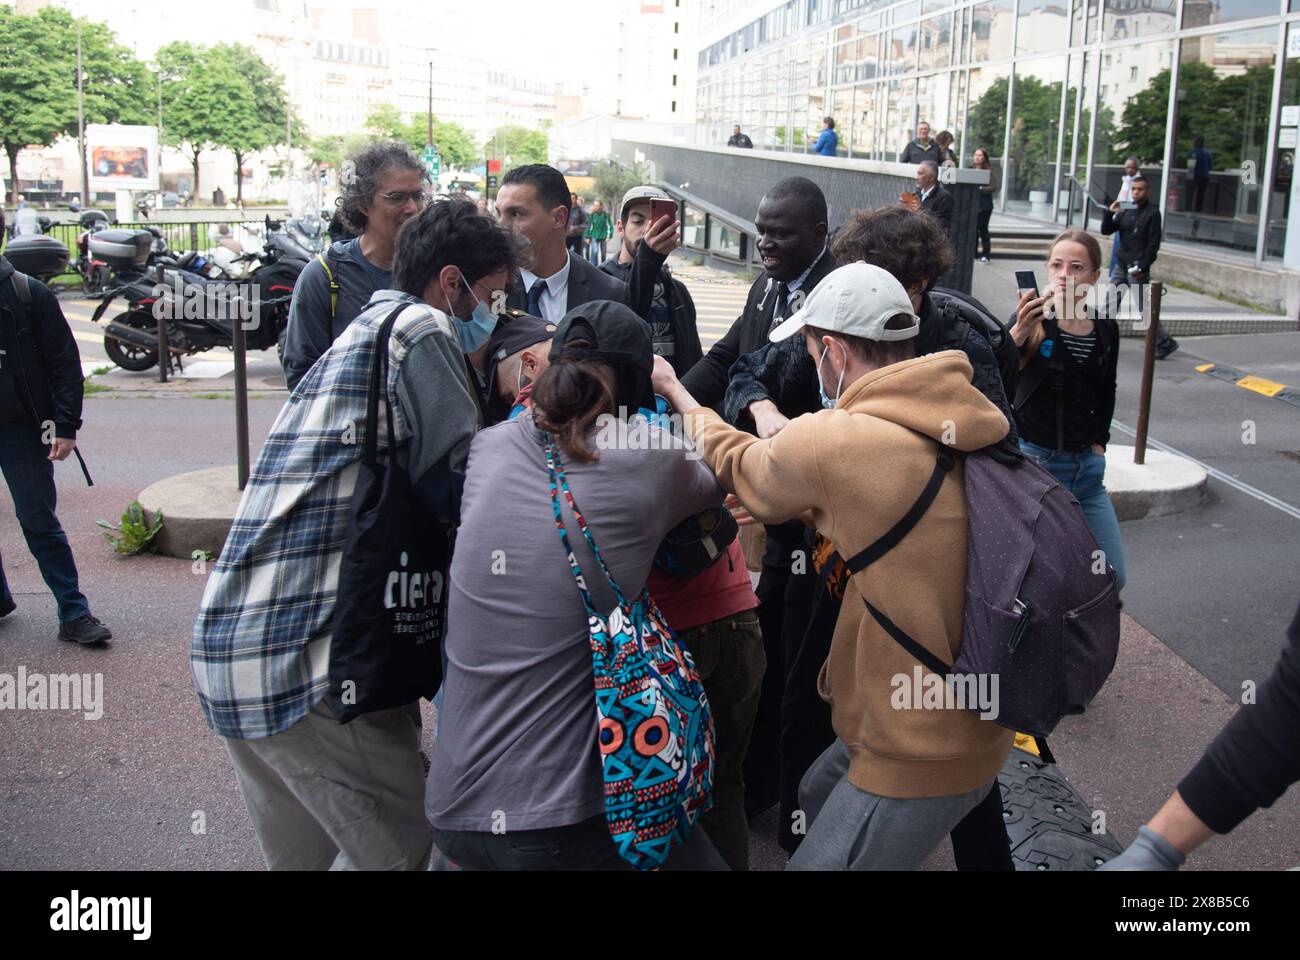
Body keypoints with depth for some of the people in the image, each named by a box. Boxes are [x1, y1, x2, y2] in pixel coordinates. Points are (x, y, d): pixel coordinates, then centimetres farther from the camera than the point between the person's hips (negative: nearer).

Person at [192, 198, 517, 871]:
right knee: (400, 846, -1)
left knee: (304, 854, 21)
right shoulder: (422, 326, -6)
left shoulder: (364, 329, 23)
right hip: (307, 657, -10)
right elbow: (463, 488, -10)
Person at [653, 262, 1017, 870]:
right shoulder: (971, 423, -1)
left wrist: (674, 391, 15)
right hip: (979, 722, 8)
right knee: (819, 797, 29)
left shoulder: (829, 442, -23)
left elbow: (737, 467, 0)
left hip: (921, 758, -8)